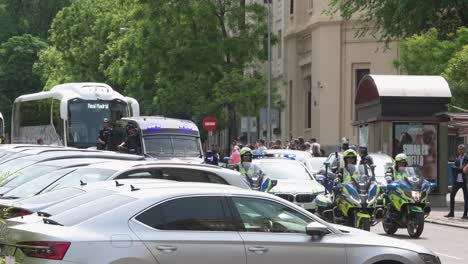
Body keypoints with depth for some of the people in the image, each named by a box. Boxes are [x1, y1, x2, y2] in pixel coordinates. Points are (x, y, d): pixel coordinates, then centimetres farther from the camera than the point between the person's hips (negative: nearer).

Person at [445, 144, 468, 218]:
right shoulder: (457, 158, 11)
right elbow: (453, 168, 2)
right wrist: (460, 168, -14)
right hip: (457, 180, 5)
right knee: (452, 195, 7)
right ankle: (451, 213, 18)